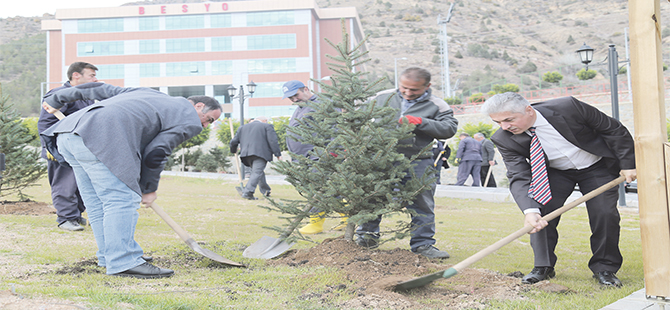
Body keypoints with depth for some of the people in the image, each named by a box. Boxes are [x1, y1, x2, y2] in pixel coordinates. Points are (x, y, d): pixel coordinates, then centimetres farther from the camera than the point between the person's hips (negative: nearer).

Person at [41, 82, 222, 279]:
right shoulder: (190, 121, 9)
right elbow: (155, 153, 2)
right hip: (99, 139, -9)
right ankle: (123, 262, -8)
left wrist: (55, 100, 39)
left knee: (98, 203, 14)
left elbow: (99, 89, 32)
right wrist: (149, 189, 16)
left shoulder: (148, 94, 32)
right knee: (122, 200, -6)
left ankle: (109, 257, 23)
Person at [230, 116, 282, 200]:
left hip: (246, 154, 5)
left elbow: (234, 142, 22)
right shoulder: (267, 126, 12)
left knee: (259, 172, 19)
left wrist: (233, 151, 40)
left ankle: (265, 191, 25)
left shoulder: (242, 128, 25)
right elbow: (273, 141, -1)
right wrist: (278, 154, -2)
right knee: (257, 172, -11)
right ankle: (247, 192, -25)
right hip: (261, 152, -5)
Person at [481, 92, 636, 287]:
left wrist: (627, 164, -17)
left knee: (605, 214, -11)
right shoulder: (505, 140, -25)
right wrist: (530, 210, -48)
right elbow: (519, 177, -31)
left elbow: (614, 130, -18)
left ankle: (604, 268, 8)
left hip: (598, 167, -1)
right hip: (556, 172, 2)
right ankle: (543, 267, 1)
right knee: (541, 211, -15)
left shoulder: (567, 108, -31)